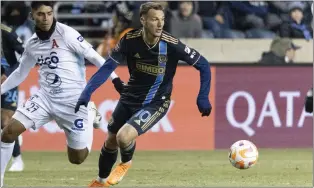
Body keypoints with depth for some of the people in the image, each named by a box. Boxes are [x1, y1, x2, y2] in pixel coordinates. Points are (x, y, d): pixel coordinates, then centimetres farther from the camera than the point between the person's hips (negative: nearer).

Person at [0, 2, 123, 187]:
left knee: (77, 159, 3)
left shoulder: (66, 33, -14)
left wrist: (115, 79, -24)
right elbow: (20, 73, 20)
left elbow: (93, 56, -15)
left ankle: (90, 114, 28)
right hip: (46, 97, 5)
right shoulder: (32, 44, 5)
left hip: (73, 101, -5)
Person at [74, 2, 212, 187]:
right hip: (130, 97, 4)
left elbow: (203, 65, -13)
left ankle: (126, 163, 12)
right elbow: (108, 67, -9)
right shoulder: (130, 40, -17)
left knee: (124, 136, -25)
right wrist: (87, 92, -18)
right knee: (111, 140, 17)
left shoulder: (172, 45, -24)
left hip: (155, 103, -4)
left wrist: (203, 98, -15)